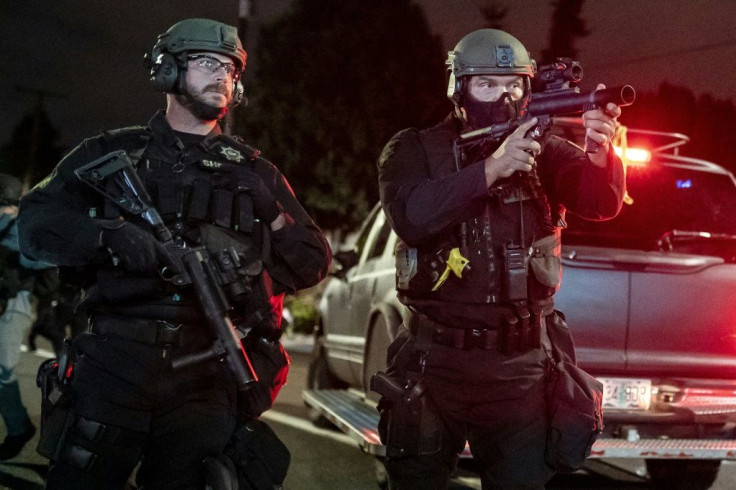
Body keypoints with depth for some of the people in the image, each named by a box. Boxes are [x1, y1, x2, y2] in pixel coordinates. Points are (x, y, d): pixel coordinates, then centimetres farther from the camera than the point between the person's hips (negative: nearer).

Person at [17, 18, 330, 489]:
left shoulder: (255, 172, 17)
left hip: (207, 378, 2)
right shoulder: (114, 152, 12)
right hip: (114, 368, -1)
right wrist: (113, 238, -16)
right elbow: (37, 221, 1)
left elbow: (314, 262, 14)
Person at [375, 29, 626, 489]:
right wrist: (491, 169, -28)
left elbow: (601, 201, -12)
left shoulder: (544, 152, 5)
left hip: (521, 368, 2)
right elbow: (411, 217, -19)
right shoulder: (414, 150, 0)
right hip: (434, 364, -1)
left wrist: (599, 153, -34)